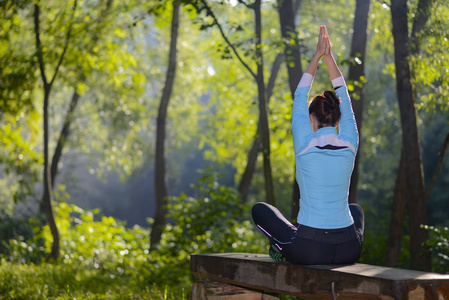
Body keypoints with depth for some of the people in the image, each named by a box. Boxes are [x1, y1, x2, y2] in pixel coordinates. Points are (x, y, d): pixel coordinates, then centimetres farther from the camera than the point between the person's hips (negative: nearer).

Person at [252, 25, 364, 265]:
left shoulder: (306, 146, -12)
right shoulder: (349, 145, -4)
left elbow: (300, 97, 3)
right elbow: (344, 99, 9)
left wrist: (317, 56, 8)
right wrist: (328, 57, 11)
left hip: (308, 251, -2)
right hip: (348, 251, 3)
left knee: (260, 209, 23)